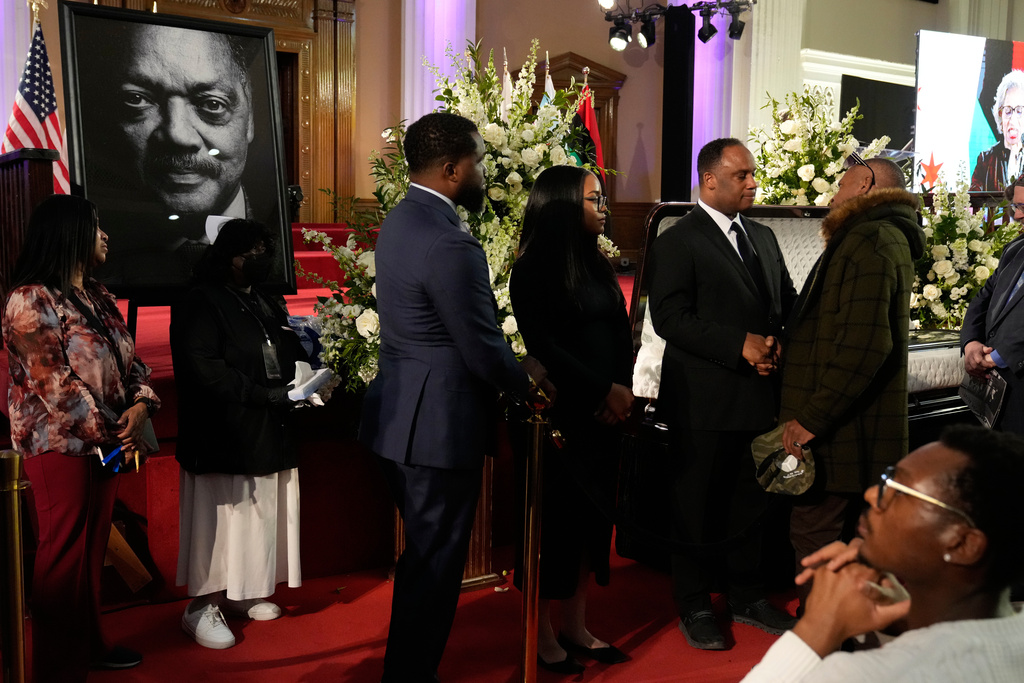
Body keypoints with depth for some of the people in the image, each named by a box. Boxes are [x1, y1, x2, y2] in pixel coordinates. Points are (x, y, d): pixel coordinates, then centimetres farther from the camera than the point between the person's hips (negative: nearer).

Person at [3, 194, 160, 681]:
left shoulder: (97, 296, 13)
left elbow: (129, 360, 12)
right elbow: (52, 380, -19)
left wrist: (141, 403, -8)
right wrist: (109, 431, -16)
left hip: (108, 442, 8)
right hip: (61, 445, -8)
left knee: (94, 548, 16)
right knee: (63, 554, 1)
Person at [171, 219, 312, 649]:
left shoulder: (266, 307, 17)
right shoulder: (202, 304, -7)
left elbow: (286, 357, 24)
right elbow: (201, 367, -18)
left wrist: (299, 385, 0)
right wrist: (263, 394, -20)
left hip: (268, 434, 8)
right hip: (223, 433, -8)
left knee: (259, 514, 10)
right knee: (221, 515, -5)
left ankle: (241, 594, 23)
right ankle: (201, 606, 4)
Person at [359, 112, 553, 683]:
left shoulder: (401, 221, 8)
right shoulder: (450, 244, -24)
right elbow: (482, 352, -19)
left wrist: (514, 364, 11)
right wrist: (526, 378, 1)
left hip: (402, 417, 10)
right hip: (439, 426, -10)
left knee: (423, 555, 22)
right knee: (435, 563, 5)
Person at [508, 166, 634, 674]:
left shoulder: (596, 265, 13)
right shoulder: (533, 270, -8)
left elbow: (621, 334, 10)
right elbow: (543, 346, -14)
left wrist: (624, 391, -5)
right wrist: (603, 391, -13)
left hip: (604, 416, 7)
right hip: (559, 416, -7)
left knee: (593, 516, 11)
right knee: (555, 519, 2)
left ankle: (576, 626, 24)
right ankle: (543, 635, 16)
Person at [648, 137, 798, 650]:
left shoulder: (763, 237, 15)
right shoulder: (678, 242, -7)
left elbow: (788, 302, 18)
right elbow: (669, 318, -17)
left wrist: (777, 344, -3)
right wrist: (740, 344, -21)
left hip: (759, 394, 7)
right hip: (705, 401, -6)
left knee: (750, 501, 16)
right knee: (698, 506, 5)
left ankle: (747, 597, 31)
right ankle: (694, 607, 20)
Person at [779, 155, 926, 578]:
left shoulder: (870, 242, -14)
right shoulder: (884, 238, 21)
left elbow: (863, 344, -24)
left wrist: (811, 418, -21)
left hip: (840, 429, -11)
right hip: (846, 426, 11)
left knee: (812, 534, -8)